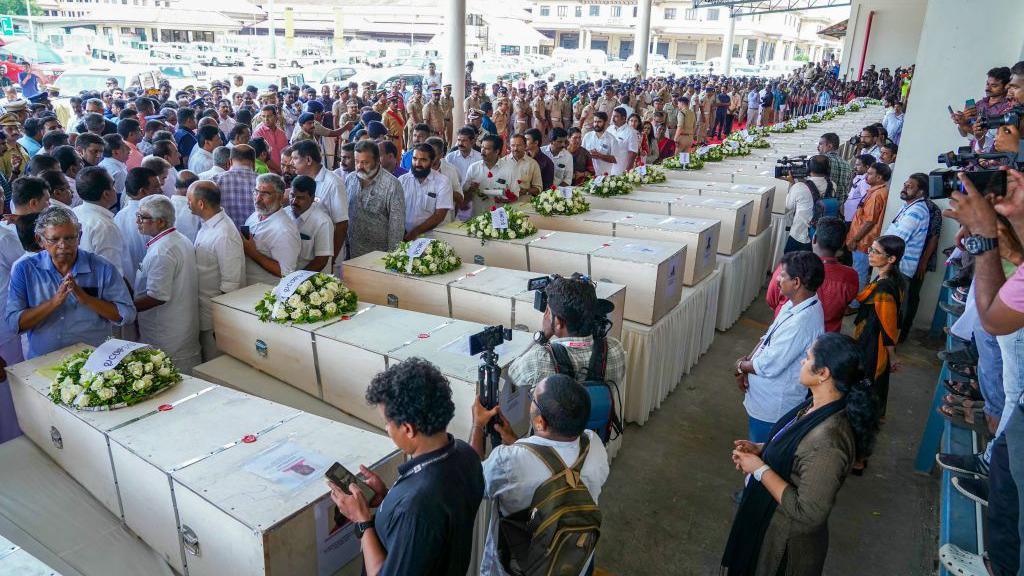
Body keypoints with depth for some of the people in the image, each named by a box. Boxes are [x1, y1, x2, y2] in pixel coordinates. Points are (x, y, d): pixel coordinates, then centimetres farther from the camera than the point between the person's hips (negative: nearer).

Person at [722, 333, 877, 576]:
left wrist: (760, 469, -27)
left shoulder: (828, 440, -37)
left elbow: (809, 513, -32)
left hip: (787, 540, -8)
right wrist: (760, 449, -6)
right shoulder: (816, 405, -8)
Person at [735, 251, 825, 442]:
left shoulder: (801, 322, -33)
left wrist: (741, 365, -9)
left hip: (773, 406, -9)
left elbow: (768, 367, -27)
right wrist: (748, 360, -5)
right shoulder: (799, 303, -3)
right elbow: (769, 337, 9)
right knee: (757, 446, 27)